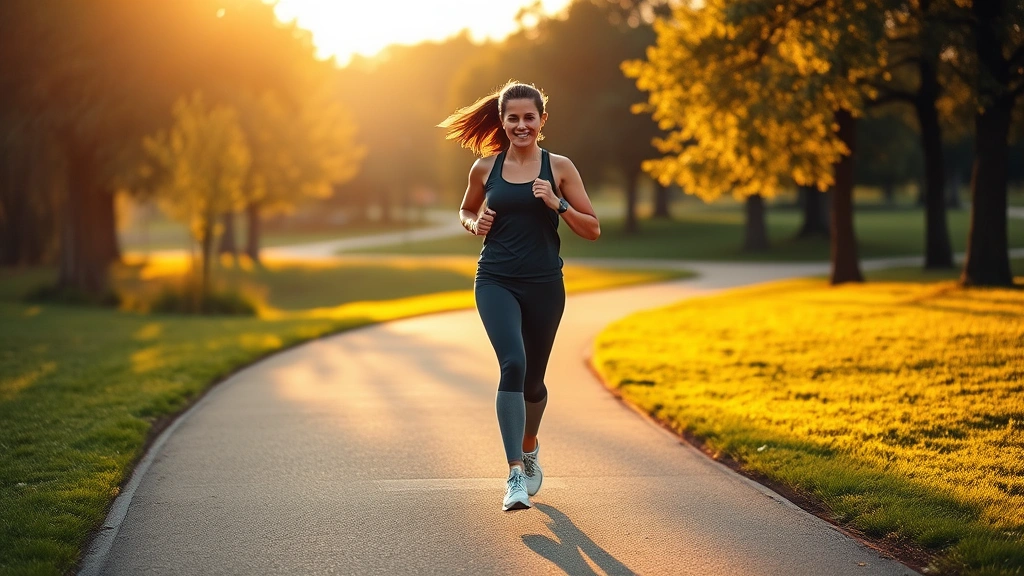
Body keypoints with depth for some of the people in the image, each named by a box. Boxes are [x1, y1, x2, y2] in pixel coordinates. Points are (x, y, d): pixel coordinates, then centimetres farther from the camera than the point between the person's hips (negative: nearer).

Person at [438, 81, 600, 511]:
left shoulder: (559, 168, 0)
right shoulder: (485, 168, 4)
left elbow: (592, 229, 1)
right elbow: (466, 211, 22)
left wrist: (557, 204, -14)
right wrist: (475, 225, -1)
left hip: (544, 285, 1)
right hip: (496, 281, -1)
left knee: (533, 378, 13)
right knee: (513, 363, -23)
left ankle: (529, 448, 45)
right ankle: (515, 475, -23)